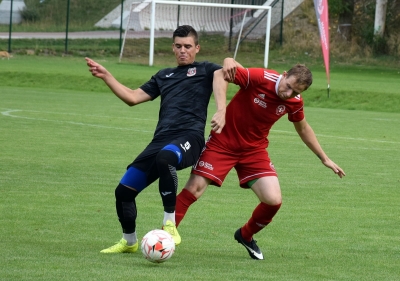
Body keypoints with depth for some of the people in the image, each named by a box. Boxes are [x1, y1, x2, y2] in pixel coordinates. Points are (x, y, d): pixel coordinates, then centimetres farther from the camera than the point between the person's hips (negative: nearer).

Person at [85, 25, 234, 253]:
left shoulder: (205, 70, 12)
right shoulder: (164, 76, 29)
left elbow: (221, 74, -13)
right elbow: (133, 97, 28)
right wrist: (106, 76, 18)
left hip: (189, 138, -6)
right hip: (161, 140, 6)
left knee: (165, 157, -41)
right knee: (124, 190, 1)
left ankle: (170, 224, -31)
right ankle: (129, 242, 26)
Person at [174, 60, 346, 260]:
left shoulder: (295, 102, -7)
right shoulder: (260, 78, -24)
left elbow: (303, 129, 13)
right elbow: (221, 74, -19)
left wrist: (324, 159, 18)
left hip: (254, 150, 4)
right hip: (223, 141, -4)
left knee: (274, 200, -10)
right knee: (193, 190, -14)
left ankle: (246, 236, 18)